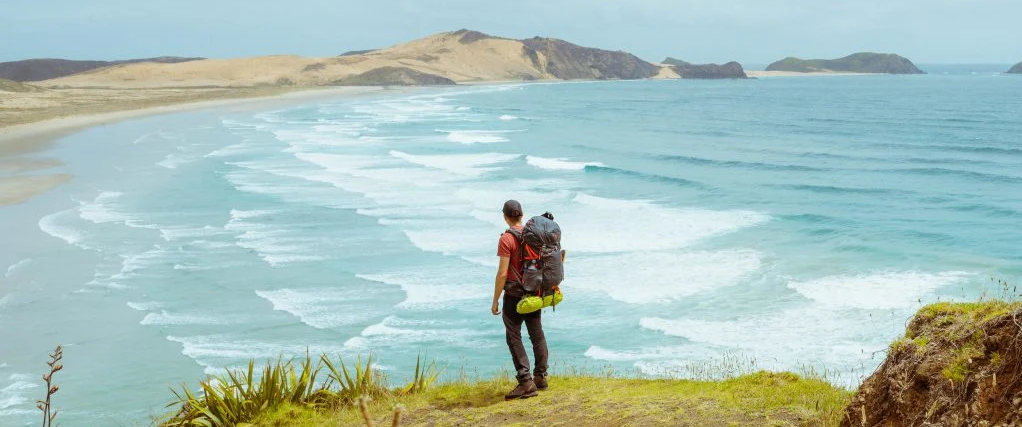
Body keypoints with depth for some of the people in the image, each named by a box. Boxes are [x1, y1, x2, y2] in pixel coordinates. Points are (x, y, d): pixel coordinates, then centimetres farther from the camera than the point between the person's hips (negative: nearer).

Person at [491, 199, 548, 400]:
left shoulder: (507, 239, -15)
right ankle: (541, 377, 25)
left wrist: (495, 301, -9)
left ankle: (526, 381, -10)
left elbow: (502, 273, -17)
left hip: (515, 295, -6)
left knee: (514, 337, -2)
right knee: (537, 334, 16)